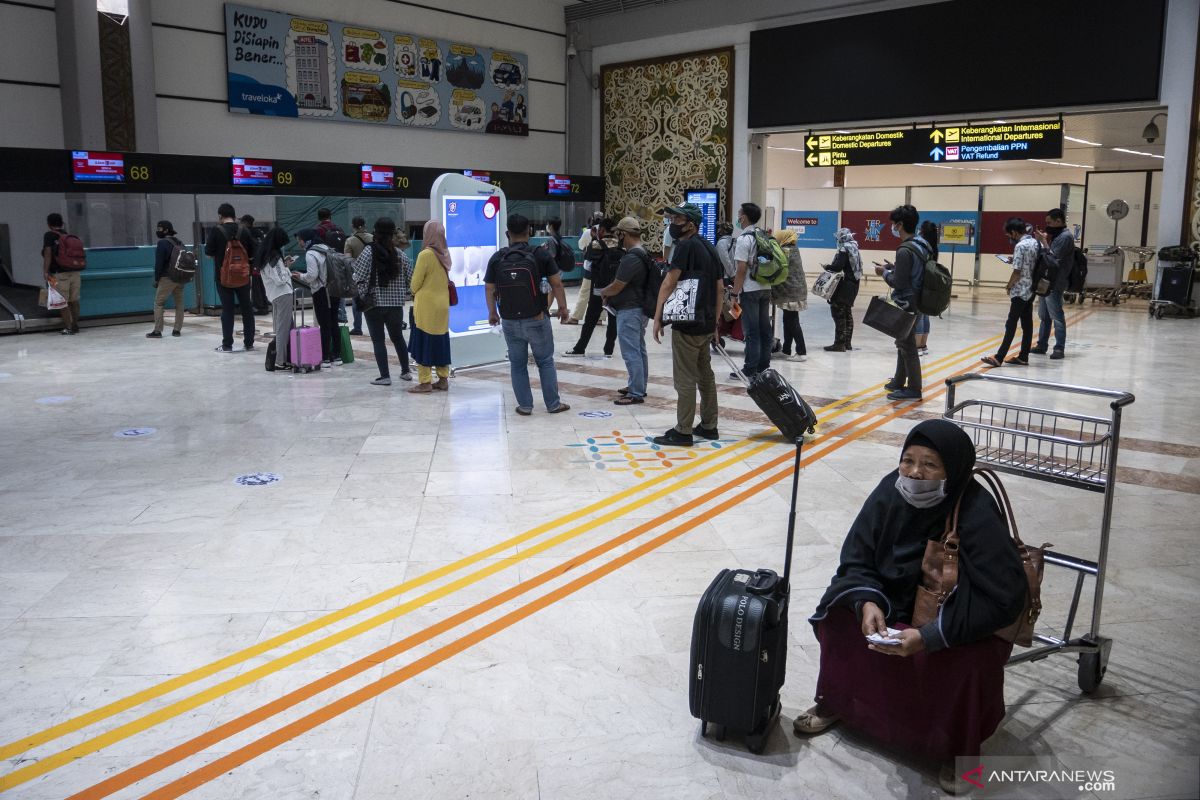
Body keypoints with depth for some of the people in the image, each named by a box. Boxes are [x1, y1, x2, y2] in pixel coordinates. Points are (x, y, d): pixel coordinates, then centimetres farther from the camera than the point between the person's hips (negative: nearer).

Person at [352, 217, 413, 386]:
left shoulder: (369, 252, -9)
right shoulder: (398, 253, 0)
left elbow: (358, 276, -10)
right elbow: (407, 277, 3)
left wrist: (362, 295, 2)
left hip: (374, 302, -3)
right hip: (395, 303, 3)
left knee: (378, 340, 3)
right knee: (398, 337, 18)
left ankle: (385, 376, 0)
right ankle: (406, 371, 24)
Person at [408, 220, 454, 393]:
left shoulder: (425, 254, -15)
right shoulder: (445, 254, 3)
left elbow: (415, 283, -9)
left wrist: (414, 293, 10)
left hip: (426, 305, -6)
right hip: (443, 304, 6)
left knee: (424, 343, 0)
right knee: (441, 342, 13)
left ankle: (425, 382, 1)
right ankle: (443, 379, 17)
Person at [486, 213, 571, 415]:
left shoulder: (497, 258, -1)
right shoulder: (540, 255, -7)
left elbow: (490, 289, 3)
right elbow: (556, 283, -3)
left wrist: (492, 313, 17)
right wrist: (562, 307, 9)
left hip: (509, 321, 2)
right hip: (536, 319, -2)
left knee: (517, 364, 12)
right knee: (545, 361, 11)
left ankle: (525, 406, 16)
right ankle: (553, 404, 16)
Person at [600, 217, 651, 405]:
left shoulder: (631, 258, -22)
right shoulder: (643, 254, 11)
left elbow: (616, 287, -18)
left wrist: (603, 292, 2)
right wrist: (610, 293, 7)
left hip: (629, 311, -11)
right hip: (639, 308, 11)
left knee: (631, 353, -7)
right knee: (639, 350, 17)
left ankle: (636, 393, -4)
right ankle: (639, 386, 27)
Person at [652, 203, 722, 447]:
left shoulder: (686, 246, -12)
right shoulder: (709, 248, 13)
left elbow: (669, 283, -18)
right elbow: (720, 288, 16)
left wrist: (658, 317, -16)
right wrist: (715, 323, 20)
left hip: (686, 325, -9)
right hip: (706, 325, 9)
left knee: (685, 379, -3)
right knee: (705, 375, 15)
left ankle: (683, 432, 1)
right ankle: (709, 426, 23)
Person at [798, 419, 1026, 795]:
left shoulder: (978, 516, -31)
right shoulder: (891, 492, -18)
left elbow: (1005, 599, -30)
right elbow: (856, 557, -8)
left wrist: (929, 636, -36)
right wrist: (868, 602, -29)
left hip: (964, 620, -5)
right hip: (900, 601, 5)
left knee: (973, 661, -32)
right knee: (841, 609, -12)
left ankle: (961, 748, -3)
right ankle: (834, 703, 10)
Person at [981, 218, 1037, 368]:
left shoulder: (1020, 246, -18)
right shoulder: (1035, 242, 8)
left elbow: (1017, 272, -18)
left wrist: (1009, 286, -3)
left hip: (1020, 291, -8)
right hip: (1031, 290, 9)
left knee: (1011, 325, -8)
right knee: (1027, 324, 9)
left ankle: (999, 358, -8)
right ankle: (1023, 357, 13)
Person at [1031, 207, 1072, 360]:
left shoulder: (1065, 237, -12)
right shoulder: (1056, 235, 17)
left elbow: (1053, 257, -19)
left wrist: (1044, 241, -13)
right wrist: (1044, 240, 7)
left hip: (1055, 284, -10)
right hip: (1047, 282, 10)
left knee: (1057, 317, -6)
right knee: (1044, 316, 14)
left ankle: (1059, 348, -2)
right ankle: (1041, 345, 21)